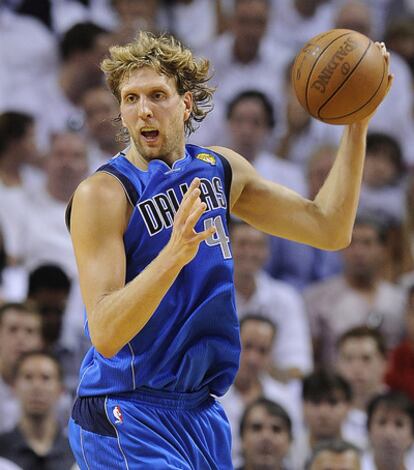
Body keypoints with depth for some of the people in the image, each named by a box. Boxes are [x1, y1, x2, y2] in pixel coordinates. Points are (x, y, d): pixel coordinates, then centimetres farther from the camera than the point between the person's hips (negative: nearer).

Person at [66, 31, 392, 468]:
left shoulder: (221, 169, 7)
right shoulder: (103, 194, -14)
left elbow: (328, 229, 13)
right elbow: (104, 334, -23)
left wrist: (357, 123, 6)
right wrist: (173, 254, -36)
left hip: (202, 411, 7)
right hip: (127, 416, -7)